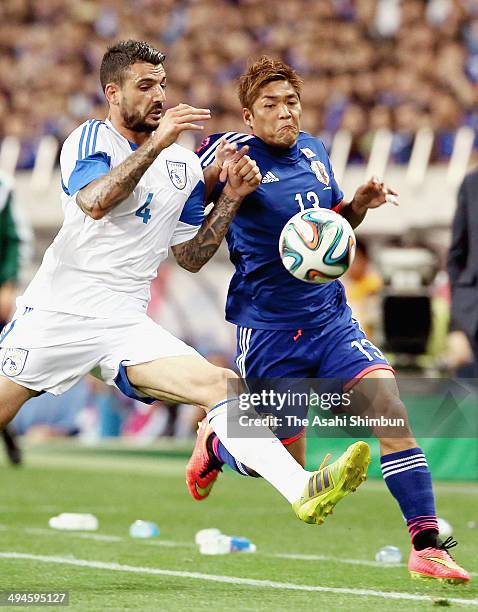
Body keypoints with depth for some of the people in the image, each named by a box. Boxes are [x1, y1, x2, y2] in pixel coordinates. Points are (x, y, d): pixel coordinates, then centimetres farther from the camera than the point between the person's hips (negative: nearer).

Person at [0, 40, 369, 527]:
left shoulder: (184, 167, 13)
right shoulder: (91, 139, -3)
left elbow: (190, 257, 15)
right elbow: (94, 203, -24)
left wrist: (231, 197, 3)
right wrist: (156, 144, -26)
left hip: (126, 323, 4)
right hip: (56, 313, -4)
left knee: (223, 385, -16)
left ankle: (303, 491, -28)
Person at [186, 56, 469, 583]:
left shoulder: (314, 152, 8)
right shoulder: (233, 150, -9)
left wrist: (360, 204, 1)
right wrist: (219, 177, -23)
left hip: (330, 318, 4)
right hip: (267, 330, -4)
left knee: (390, 408, -16)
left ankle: (427, 546, -14)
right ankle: (214, 444, 38)